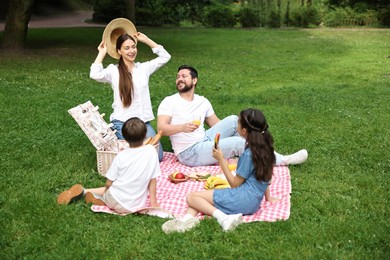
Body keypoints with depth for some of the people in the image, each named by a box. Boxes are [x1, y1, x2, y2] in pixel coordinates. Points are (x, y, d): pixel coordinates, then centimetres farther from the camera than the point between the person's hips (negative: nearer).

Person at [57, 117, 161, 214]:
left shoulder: (121, 156, -8)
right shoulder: (151, 151, -8)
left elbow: (108, 183, -3)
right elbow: (153, 179, -3)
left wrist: (107, 190, 19)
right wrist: (153, 202, 7)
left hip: (115, 202, 1)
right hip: (135, 206, -1)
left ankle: (84, 191, 11)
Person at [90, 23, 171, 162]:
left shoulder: (144, 67, 9)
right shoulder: (113, 70, -1)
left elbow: (165, 57, 5)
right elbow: (95, 75, -20)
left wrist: (146, 40, 7)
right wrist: (102, 53, -5)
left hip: (144, 121, 4)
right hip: (122, 123, -3)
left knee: (157, 156, -7)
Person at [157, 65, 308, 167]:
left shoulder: (202, 101, 10)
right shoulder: (169, 102, -7)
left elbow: (216, 124, 15)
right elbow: (161, 128, -18)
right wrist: (183, 127, -37)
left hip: (205, 140, 6)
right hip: (189, 153, -6)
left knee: (233, 120, -9)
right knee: (236, 142, -19)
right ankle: (282, 160, -8)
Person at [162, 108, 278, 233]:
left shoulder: (248, 154, -16)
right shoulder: (265, 148, 8)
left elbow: (234, 184, -10)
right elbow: (265, 177, 18)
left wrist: (221, 160, -8)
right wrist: (268, 198, 30)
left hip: (243, 198, -10)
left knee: (191, 197, -5)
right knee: (199, 196, 10)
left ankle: (223, 218, -23)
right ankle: (187, 219, -21)